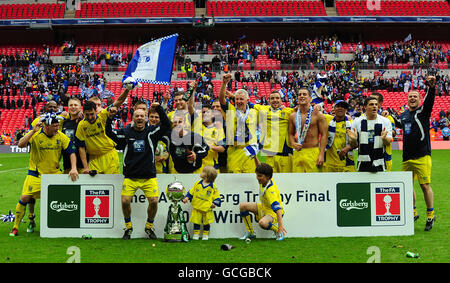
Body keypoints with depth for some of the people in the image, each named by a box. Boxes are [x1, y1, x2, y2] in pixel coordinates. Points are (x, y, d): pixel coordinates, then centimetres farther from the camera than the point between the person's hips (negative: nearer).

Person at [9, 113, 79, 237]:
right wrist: (33, 131, -34)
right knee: (25, 198, -12)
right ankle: (15, 227, 4)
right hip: (36, 173, -2)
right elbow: (20, 144, -25)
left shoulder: (61, 136, -6)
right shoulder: (36, 134, -14)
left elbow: (72, 152, -2)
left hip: (54, 172, 3)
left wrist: (74, 168, -15)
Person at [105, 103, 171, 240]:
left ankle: (149, 227, 15)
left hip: (149, 176, 0)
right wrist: (109, 119, -16)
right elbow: (110, 134, -1)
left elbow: (166, 125, -11)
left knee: (154, 201, -11)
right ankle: (128, 227, 13)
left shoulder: (152, 131, 1)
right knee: (125, 201, -12)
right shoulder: (126, 132, 3)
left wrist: (159, 109, -22)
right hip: (130, 176, 0)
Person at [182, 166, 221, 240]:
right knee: (196, 222, 3)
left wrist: (214, 203, -17)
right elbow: (191, 192, 13)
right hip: (197, 207, 2)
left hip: (207, 209, -2)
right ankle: (196, 234, 16)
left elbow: (217, 197, -2)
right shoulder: (197, 184, 5)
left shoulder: (213, 187, -5)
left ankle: (205, 235, 20)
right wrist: (187, 198, 0)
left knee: (206, 222, 6)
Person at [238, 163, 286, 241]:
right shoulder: (264, 181, -10)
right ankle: (250, 232, 5)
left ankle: (278, 230, -8)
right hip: (264, 208, 9)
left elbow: (277, 208, -40)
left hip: (273, 212, -9)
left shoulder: (270, 190, -33)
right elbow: (260, 167, 11)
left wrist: (280, 225, -48)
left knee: (262, 223, -40)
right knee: (243, 206, -5)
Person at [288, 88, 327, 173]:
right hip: (297, 153, 4)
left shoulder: (317, 115, -1)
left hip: (313, 153, -4)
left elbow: (324, 135, -3)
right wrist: (293, 143, -3)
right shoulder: (293, 116, 11)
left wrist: (321, 155, -11)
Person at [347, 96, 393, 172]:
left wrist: (384, 138, -23)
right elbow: (354, 145, 6)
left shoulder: (385, 121, 3)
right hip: (363, 163, 0)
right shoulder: (357, 121, 5)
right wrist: (353, 139, -16)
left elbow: (388, 143, -1)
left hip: (379, 163, 0)